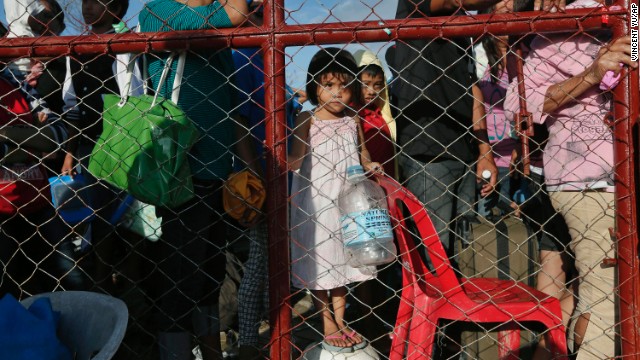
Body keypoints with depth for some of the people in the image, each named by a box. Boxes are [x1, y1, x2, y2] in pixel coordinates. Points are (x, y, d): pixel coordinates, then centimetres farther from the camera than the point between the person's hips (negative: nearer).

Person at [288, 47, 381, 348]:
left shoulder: (353, 120, 4)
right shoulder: (306, 120, -8)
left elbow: (362, 154, 14)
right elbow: (294, 162, -14)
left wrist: (370, 166, -5)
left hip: (346, 200, 4)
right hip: (314, 202, -3)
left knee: (341, 260, 14)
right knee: (316, 264, 7)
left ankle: (340, 321, 30)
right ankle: (327, 324, 24)